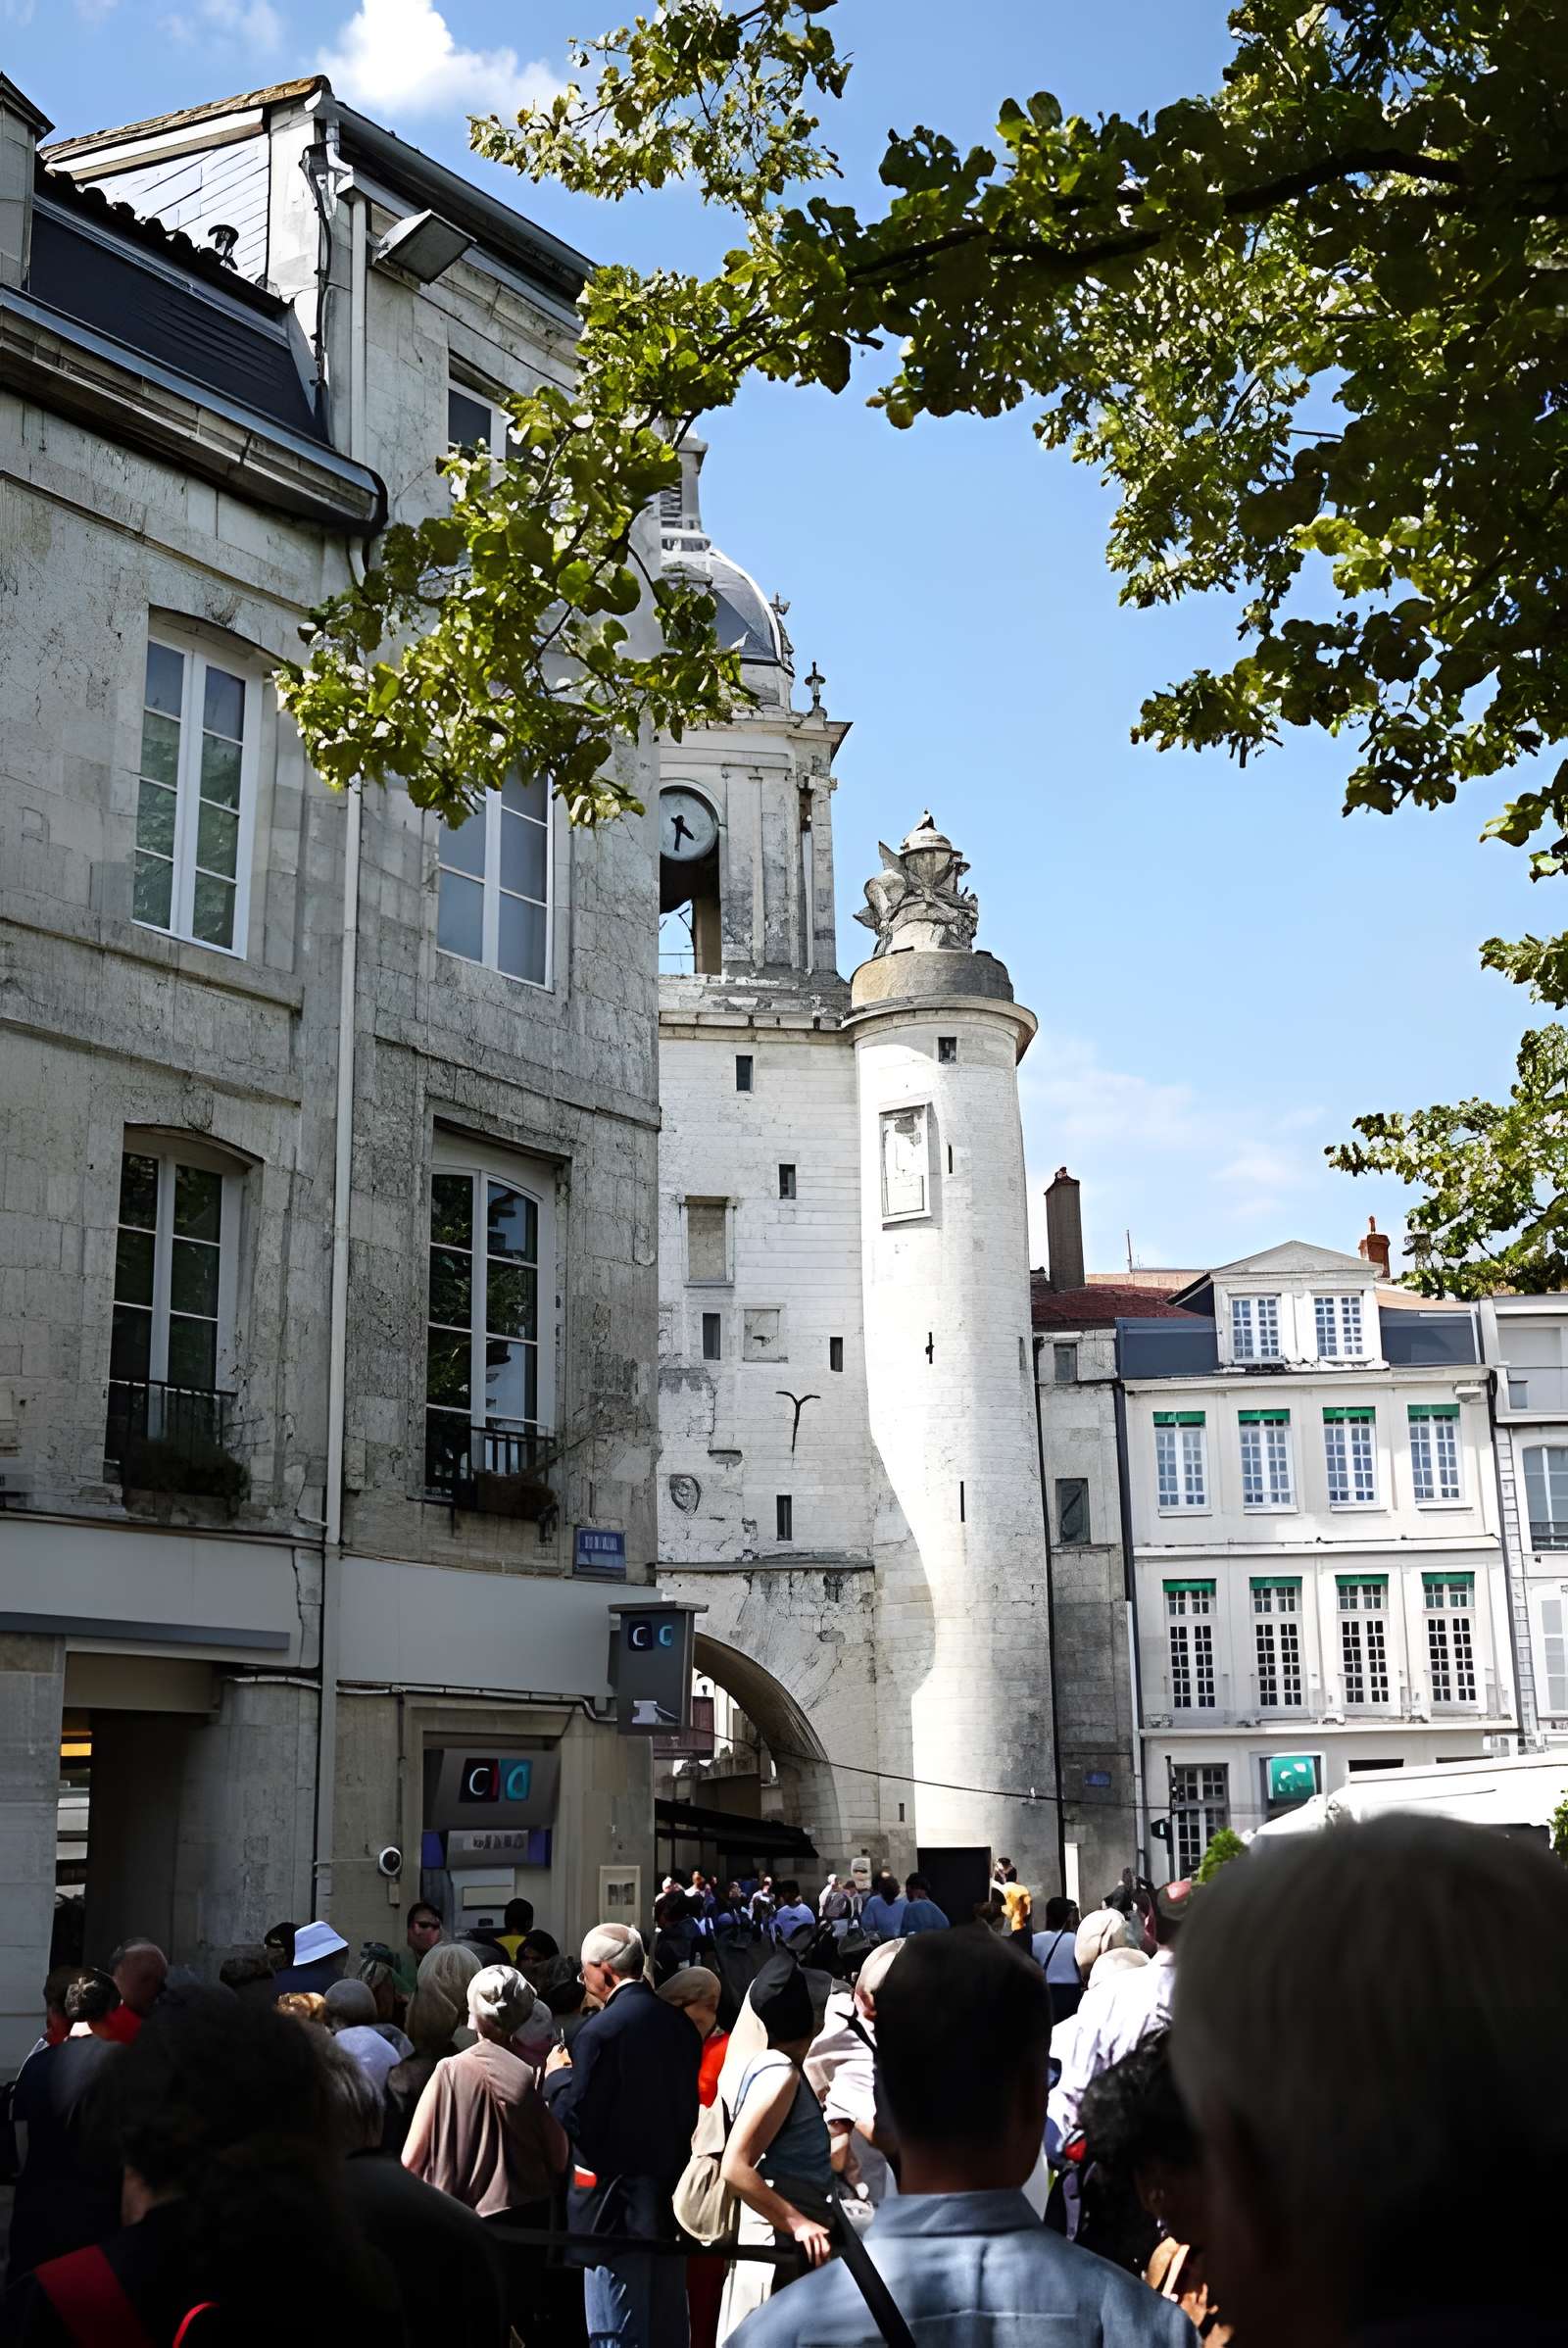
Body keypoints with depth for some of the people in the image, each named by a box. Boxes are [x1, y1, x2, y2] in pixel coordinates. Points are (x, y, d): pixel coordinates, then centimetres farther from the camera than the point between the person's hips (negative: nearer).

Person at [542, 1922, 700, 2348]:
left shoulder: (600, 2032, -18)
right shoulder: (678, 2023, 3)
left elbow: (577, 2121, -17)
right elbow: (688, 2107, 9)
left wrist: (558, 2077, 0)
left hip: (617, 2201, -7)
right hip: (670, 2191, 7)